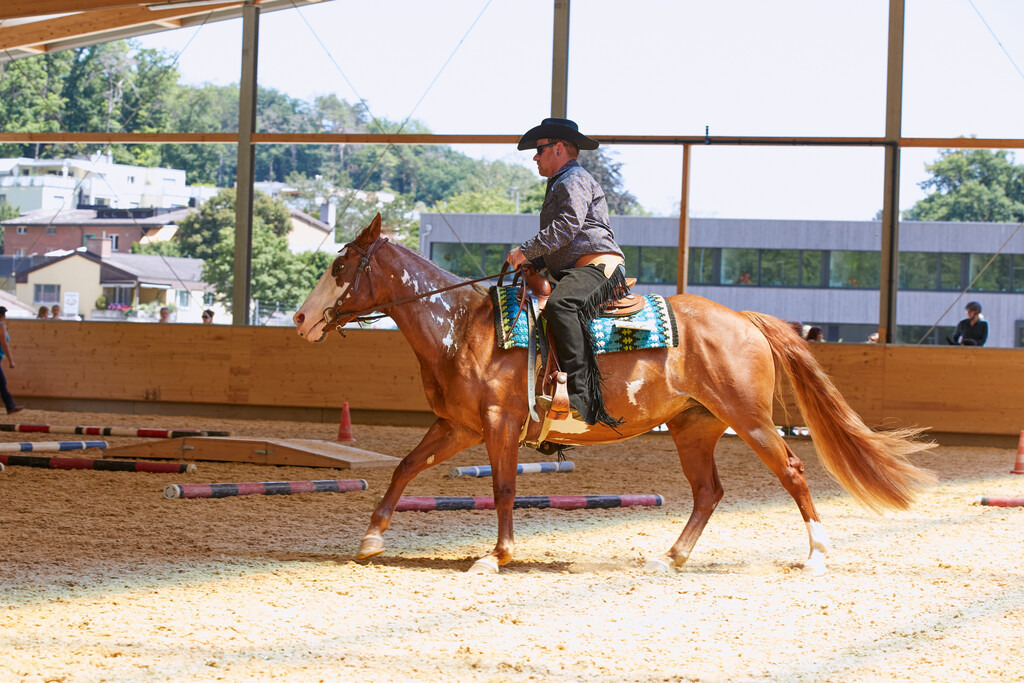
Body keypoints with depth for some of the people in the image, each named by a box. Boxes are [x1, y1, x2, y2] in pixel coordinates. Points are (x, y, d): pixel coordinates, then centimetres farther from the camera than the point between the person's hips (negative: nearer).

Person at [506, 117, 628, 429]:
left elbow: (567, 226, -19)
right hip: (575, 272, 12)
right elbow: (557, 244, 37)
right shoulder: (559, 186, 31)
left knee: (560, 306, -38)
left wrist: (526, 251, -18)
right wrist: (532, 263, 19)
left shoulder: (575, 180, -3)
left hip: (598, 266, -12)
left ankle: (581, 394, -49)